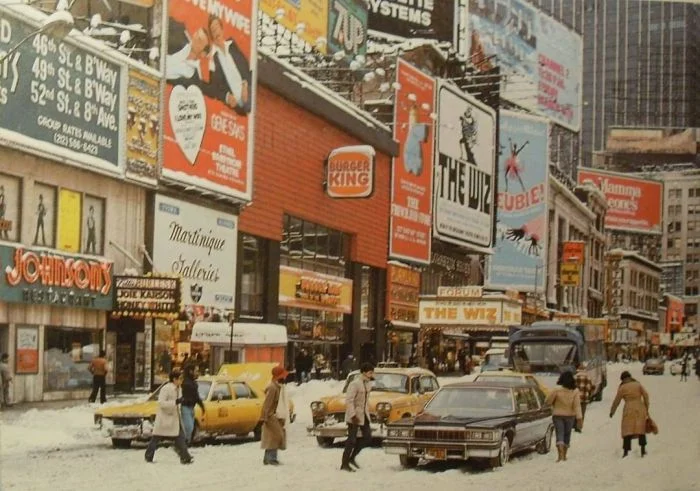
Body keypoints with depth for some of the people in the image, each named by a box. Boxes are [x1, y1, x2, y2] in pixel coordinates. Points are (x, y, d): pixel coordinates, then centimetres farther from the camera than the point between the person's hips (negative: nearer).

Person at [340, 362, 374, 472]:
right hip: (354, 416, -8)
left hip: (364, 415, 8)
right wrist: (353, 415, -26)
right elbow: (349, 400, -22)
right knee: (352, 440, -4)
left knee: (367, 437, 7)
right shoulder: (355, 384, -20)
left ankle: (352, 458, 20)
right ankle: (344, 464, 5)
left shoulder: (368, 383, 6)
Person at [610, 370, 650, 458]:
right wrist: (646, 408, 11)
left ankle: (626, 451, -7)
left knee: (627, 430, 0)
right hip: (640, 408, 2)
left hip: (629, 410, -2)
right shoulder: (638, 384, 8)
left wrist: (612, 411, 15)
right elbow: (646, 396, 3)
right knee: (641, 429, 8)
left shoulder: (622, 388, 1)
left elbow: (616, 401, 4)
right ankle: (643, 450, 3)